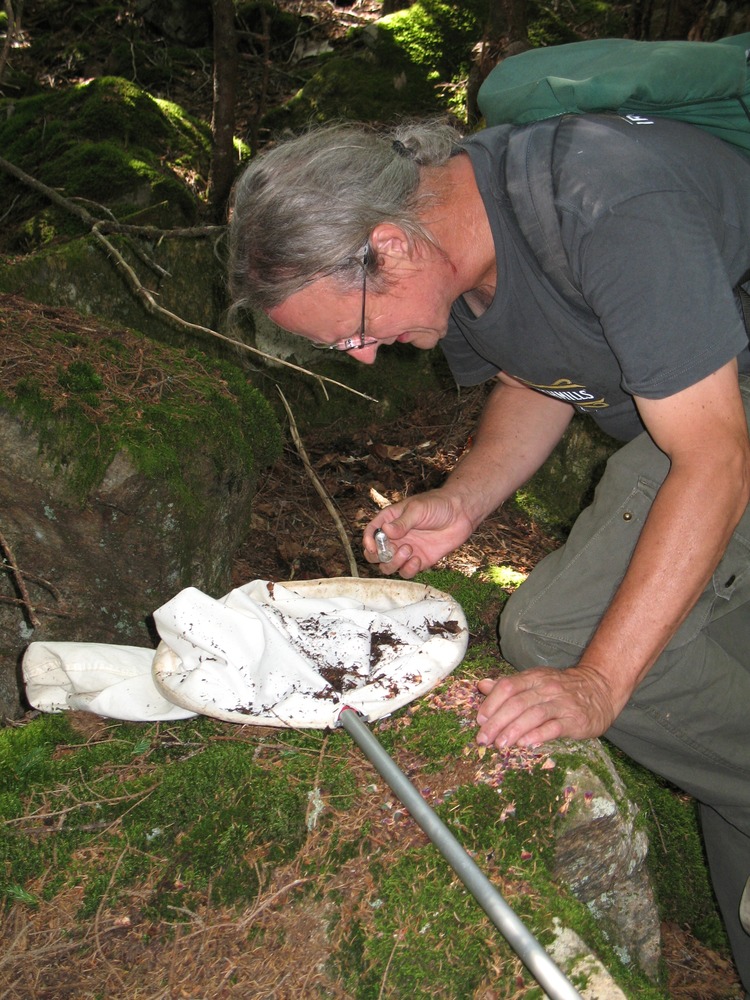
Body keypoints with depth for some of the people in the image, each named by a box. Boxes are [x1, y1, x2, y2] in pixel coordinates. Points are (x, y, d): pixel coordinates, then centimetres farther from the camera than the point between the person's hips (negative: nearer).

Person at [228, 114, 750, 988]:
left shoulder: (610, 208, -33)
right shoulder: (448, 247, -7)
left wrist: (596, 681, -33)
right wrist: (463, 501, -11)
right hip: (672, 412, 8)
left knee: (556, 634, -22)